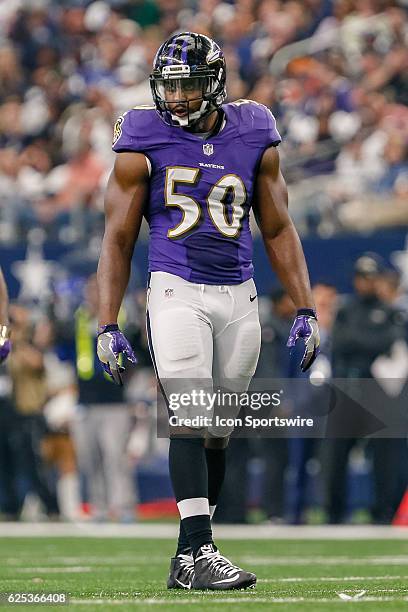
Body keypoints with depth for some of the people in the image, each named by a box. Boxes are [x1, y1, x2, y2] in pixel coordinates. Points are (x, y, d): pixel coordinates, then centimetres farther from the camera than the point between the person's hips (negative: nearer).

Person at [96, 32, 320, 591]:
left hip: (239, 297, 3)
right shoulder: (144, 143, -2)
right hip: (177, 292, -3)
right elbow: (118, 240, 3)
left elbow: (279, 230, 13)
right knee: (190, 419, -16)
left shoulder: (254, 137, 6)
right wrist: (108, 326, -3)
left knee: (218, 432, 5)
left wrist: (306, 311, 7)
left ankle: (189, 558, 13)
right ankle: (200, 552, -20)